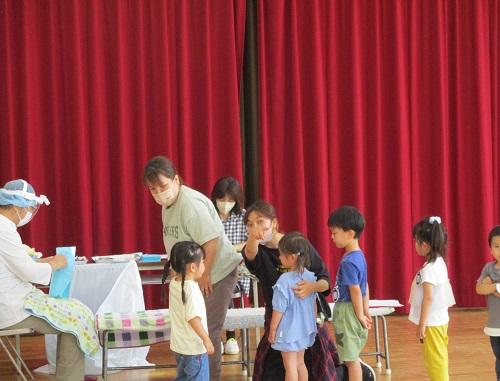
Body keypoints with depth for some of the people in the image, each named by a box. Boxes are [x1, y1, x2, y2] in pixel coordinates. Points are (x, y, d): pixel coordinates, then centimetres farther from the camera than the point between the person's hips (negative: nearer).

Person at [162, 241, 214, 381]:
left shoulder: (174, 283, 3)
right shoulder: (190, 288, -23)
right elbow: (193, 318, -28)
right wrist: (206, 339, -24)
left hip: (179, 344, 9)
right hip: (194, 347, -9)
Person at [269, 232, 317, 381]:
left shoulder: (284, 281, -23)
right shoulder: (310, 276, -4)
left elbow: (279, 310, -17)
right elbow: (314, 304, 8)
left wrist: (272, 330, -5)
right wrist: (312, 323, 21)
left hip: (288, 331, -6)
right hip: (305, 329, 7)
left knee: (290, 366, 4)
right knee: (300, 363, 19)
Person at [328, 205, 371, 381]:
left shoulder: (348, 262, -20)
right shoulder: (359, 256, 9)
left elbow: (355, 290, -20)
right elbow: (365, 287, 14)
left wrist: (360, 316, -15)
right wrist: (366, 311, 17)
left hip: (347, 312, -10)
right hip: (351, 312, 10)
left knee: (351, 358, -2)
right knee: (352, 357, 17)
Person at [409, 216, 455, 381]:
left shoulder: (429, 269, -21)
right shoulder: (439, 262, 8)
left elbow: (428, 298, -23)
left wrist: (422, 324, -19)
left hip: (432, 322, -9)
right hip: (439, 319, 9)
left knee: (435, 359, -3)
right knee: (437, 358, 16)